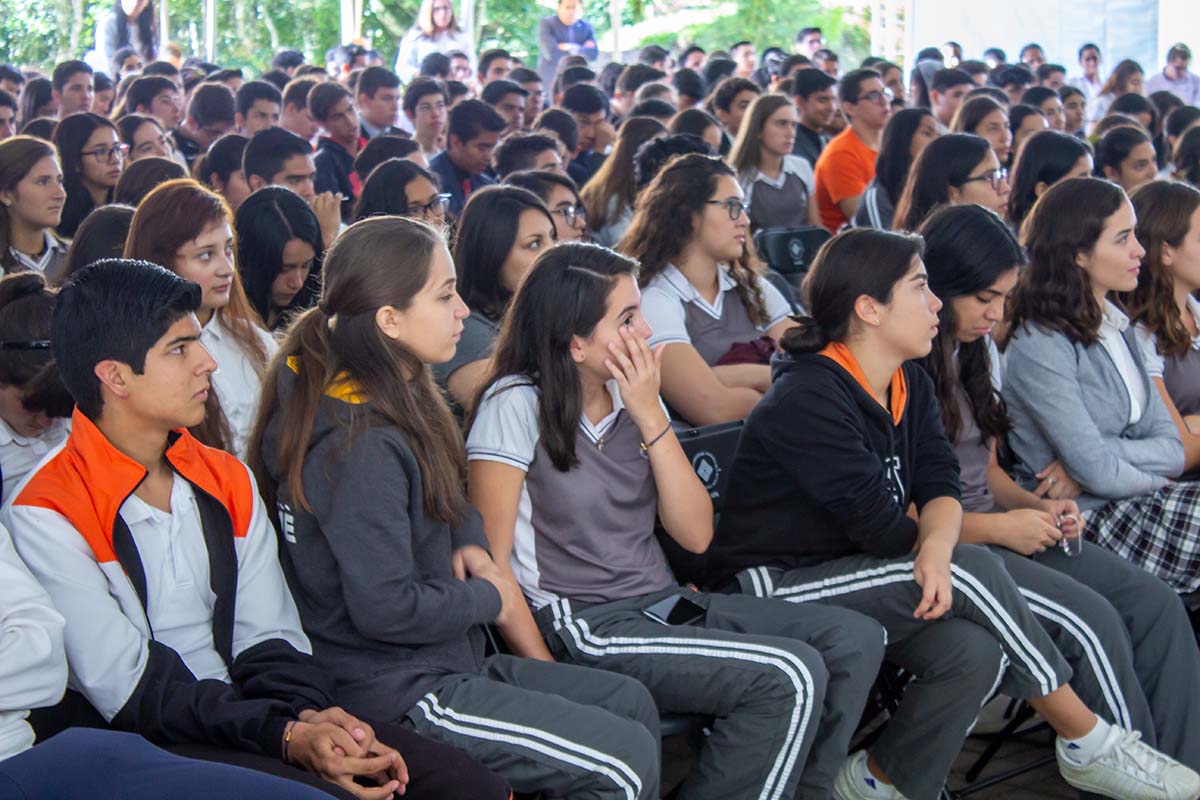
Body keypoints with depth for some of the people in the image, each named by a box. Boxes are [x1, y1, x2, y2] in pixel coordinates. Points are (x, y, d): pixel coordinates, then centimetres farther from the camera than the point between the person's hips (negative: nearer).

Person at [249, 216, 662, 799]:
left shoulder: (402, 400, 7)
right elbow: (385, 608, -27)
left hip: (440, 663, 10)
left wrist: (470, 542, 2)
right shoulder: (362, 446, -24)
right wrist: (486, 598, -11)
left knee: (631, 702, 16)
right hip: (394, 695, -10)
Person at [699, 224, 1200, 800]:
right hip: (776, 590, -7)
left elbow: (939, 487, -3)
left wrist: (937, 549, -26)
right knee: (974, 569, -22)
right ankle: (1089, 746, -9)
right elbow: (875, 520, -22)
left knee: (974, 650, -25)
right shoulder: (806, 399, -19)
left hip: (855, 575, 8)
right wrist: (951, 561, -5)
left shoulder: (910, 386, 8)